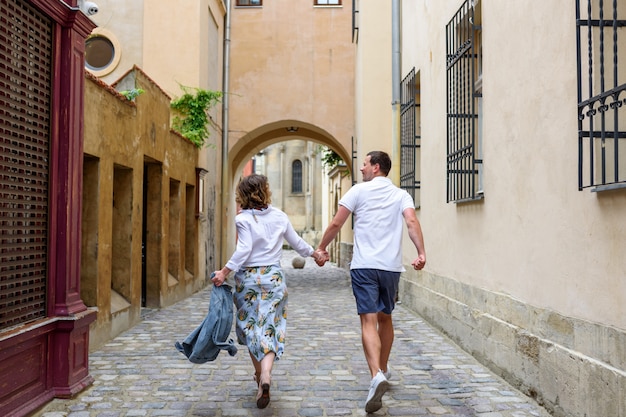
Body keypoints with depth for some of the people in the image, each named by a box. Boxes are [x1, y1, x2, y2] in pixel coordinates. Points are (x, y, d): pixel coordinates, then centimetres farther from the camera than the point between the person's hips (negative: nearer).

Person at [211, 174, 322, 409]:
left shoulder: (243, 218, -9)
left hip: (248, 278, -2)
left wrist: (224, 272, -18)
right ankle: (265, 375, -19)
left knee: (250, 327, 15)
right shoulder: (279, 216, 3)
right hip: (274, 277, 2)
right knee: (269, 329, 2)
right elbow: (297, 243, 14)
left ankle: (259, 374, 29)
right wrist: (314, 254, 31)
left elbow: (243, 250, -20)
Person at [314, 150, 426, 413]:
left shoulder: (359, 190, 3)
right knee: (385, 318, 20)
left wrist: (321, 248, 13)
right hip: (391, 267, 4)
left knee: (369, 321, -8)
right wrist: (421, 253, -15)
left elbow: (336, 224, 0)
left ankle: (377, 376, -27)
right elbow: (412, 222, -8)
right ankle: (383, 369, 34)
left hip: (364, 266, -3)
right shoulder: (401, 195, 10)